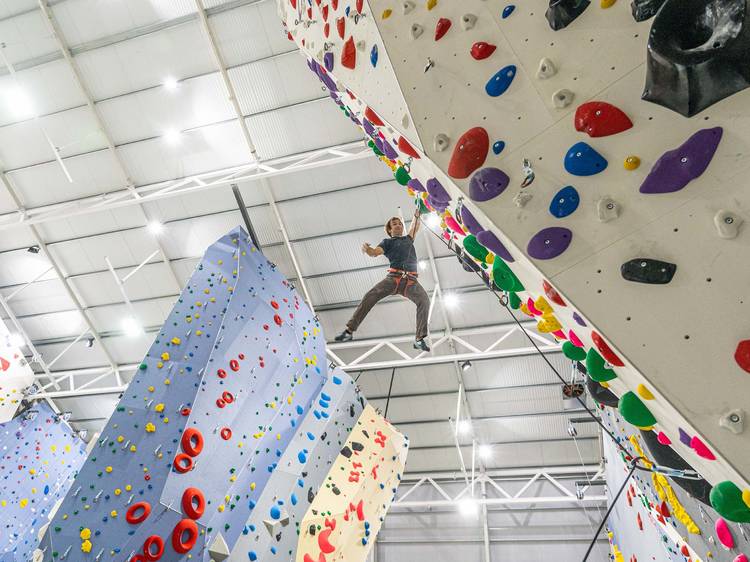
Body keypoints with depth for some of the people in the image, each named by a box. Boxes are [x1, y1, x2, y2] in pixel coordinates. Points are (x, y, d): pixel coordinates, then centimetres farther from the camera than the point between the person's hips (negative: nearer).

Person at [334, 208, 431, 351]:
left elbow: (415, 227, 46)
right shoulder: (388, 242, 17)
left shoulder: (408, 239, 31)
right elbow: (375, 252, -1)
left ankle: (420, 339, -24)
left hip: (411, 280, 2)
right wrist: (367, 249, -21)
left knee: (424, 301, -24)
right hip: (394, 277, -2)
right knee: (370, 296, -21)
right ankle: (349, 331, -19)